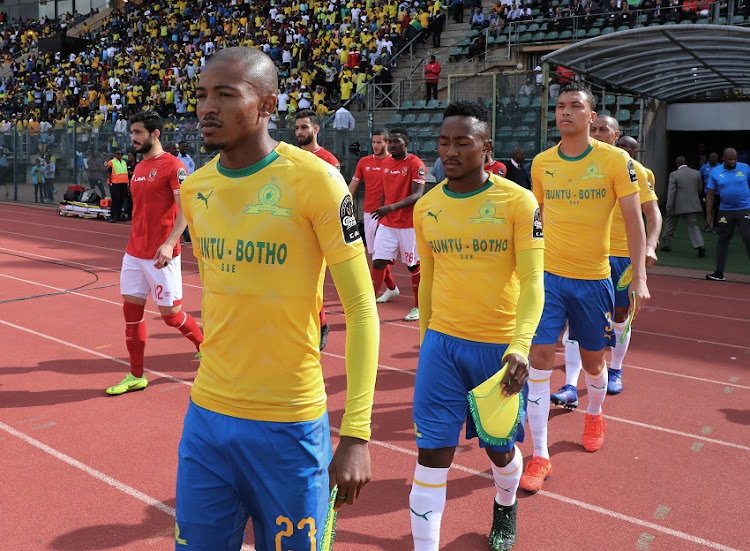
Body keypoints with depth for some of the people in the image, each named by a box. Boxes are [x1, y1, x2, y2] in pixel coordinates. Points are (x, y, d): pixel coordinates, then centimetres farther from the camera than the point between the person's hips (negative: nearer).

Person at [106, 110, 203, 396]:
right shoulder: (139, 168, 14)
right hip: (134, 253, 8)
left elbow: (185, 209, -19)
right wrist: (135, 244, 20)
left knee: (170, 314, 1)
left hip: (161, 256, -8)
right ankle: (136, 375, 17)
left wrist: (169, 243, -30)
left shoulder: (173, 165, -11)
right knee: (131, 310, 7)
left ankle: (205, 346, 27)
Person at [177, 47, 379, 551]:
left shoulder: (315, 181, -14)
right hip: (207, 415, 5)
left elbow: (361, 309, -14)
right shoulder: (194, 189, 4)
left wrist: (357, 434, -17)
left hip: (289, 424, -5)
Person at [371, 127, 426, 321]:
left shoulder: (416, 164, -11)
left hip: (408, 225, -5)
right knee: (378, 262, -3)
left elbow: (417, 195, -20)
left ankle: (418, 307, 21)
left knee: (414, 266, 6)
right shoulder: (386, 163, 9)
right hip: (387, 223, 5)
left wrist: (391, 207, -31)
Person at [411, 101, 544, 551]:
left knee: (499, 447, 16)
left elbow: (533, 281, -14)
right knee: (433, 453, -1)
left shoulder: (518, 202, -9)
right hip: (442, 343, 2)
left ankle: (506, 506, 49)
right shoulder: (425, 208, 3)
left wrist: (521, 346, -27)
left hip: (500, 346, -2)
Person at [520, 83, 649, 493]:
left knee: (592, 360, 13)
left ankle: (594, 415, 47)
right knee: (539, 358, -7)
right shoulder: (541, 163, 3)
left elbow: (634, 221, -6)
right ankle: (539, 457, 2)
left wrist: (639, 276, -12)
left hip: (594, 278, -1)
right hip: (548, 275, 2)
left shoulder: (615, 160, -6)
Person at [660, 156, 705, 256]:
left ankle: (667, 244, 24)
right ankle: (700, 245, -11)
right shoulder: (696, 173, 3)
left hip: (677, 206, -3)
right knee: (692, 225, 5)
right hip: (692, 205, 3)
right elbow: (700, 189, 12)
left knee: (670, 224, 15)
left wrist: (668, 208, -13)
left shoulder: (674, 174, -10)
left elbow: (671, 192, -14)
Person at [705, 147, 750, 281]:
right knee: (723, 240, 9)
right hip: (725, 211, 2)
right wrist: (709, 214, 0)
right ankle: (719, 273, 17)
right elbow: (710, 195, 4)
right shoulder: (715, 172, 1)